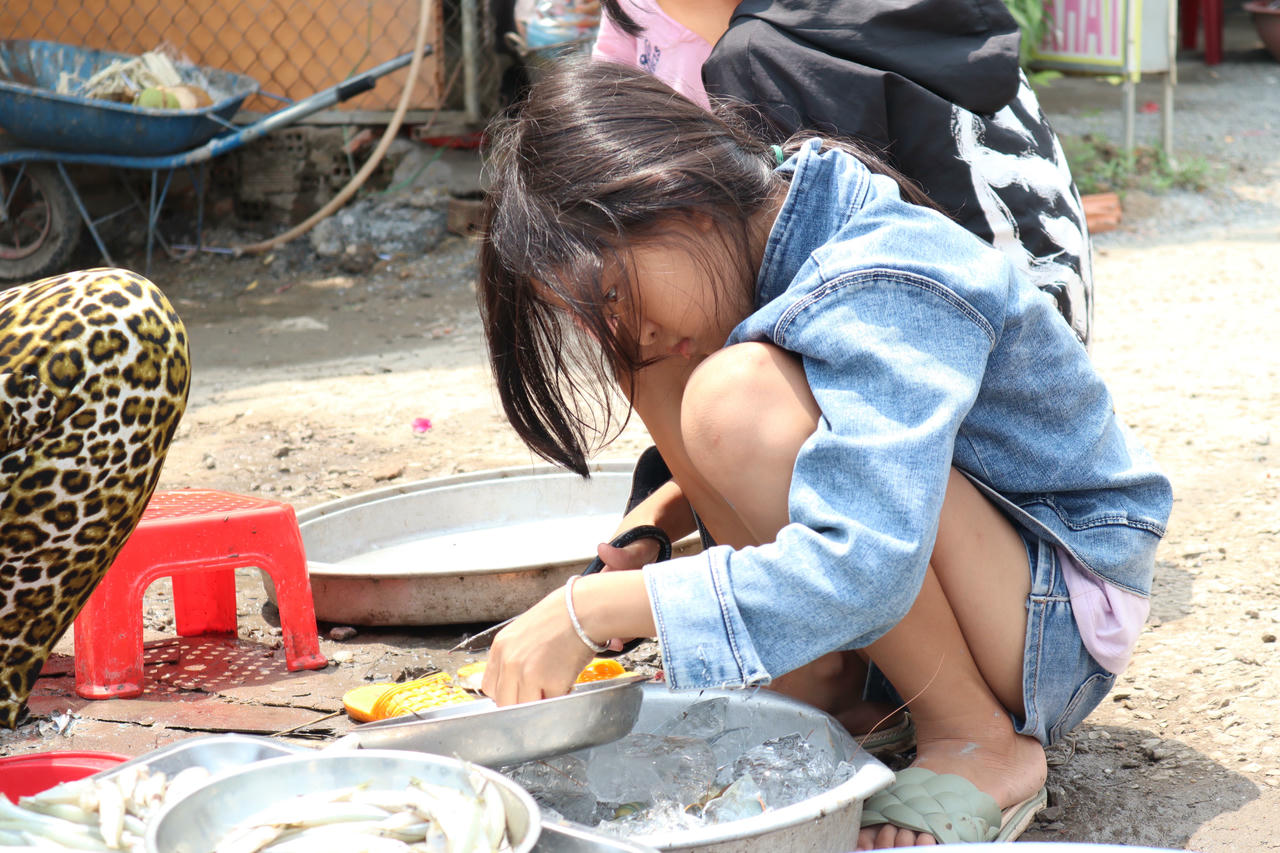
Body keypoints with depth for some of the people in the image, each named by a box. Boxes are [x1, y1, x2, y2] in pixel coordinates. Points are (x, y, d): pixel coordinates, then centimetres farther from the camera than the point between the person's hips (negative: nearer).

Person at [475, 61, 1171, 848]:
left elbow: (862, 569, -38)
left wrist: (588, 611, -35)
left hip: (1065, 613, -8)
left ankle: (980, 745, -16)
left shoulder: (884, 292, -27)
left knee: (738, 392, -30)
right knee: (668, 373, -3)